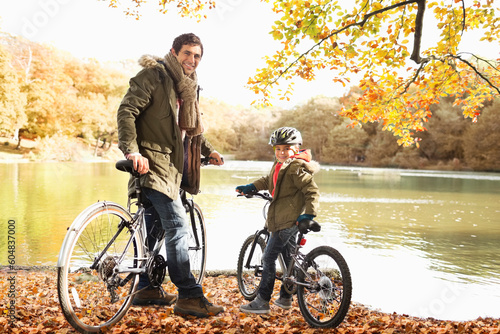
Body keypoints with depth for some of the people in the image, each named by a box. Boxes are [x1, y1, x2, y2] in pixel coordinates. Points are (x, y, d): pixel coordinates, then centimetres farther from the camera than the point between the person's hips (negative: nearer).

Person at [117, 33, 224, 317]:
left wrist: (208, 150, 25)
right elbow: (127, 111, -16)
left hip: (173, 164, 9)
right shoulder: (153, 75, -8)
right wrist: (132, 150, -27)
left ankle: (147, 288, 24)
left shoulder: (189, 85, 17)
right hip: (153, 161, -9)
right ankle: (189, 296, -9)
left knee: (152, 226, 14)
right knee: (177, 225, -13)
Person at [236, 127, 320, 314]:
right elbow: (268, 180, 32)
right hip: (282, 220, 10)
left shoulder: (297, 168, -15)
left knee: (269, 257, -9)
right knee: (288, 259, 18)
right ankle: (285, 298, 31)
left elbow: (312, 192, -19)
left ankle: (262, 302, -4)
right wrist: (251, 187, 23)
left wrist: (309, 214, -27)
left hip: (289, 221, -10)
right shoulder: (279, 166, 13)